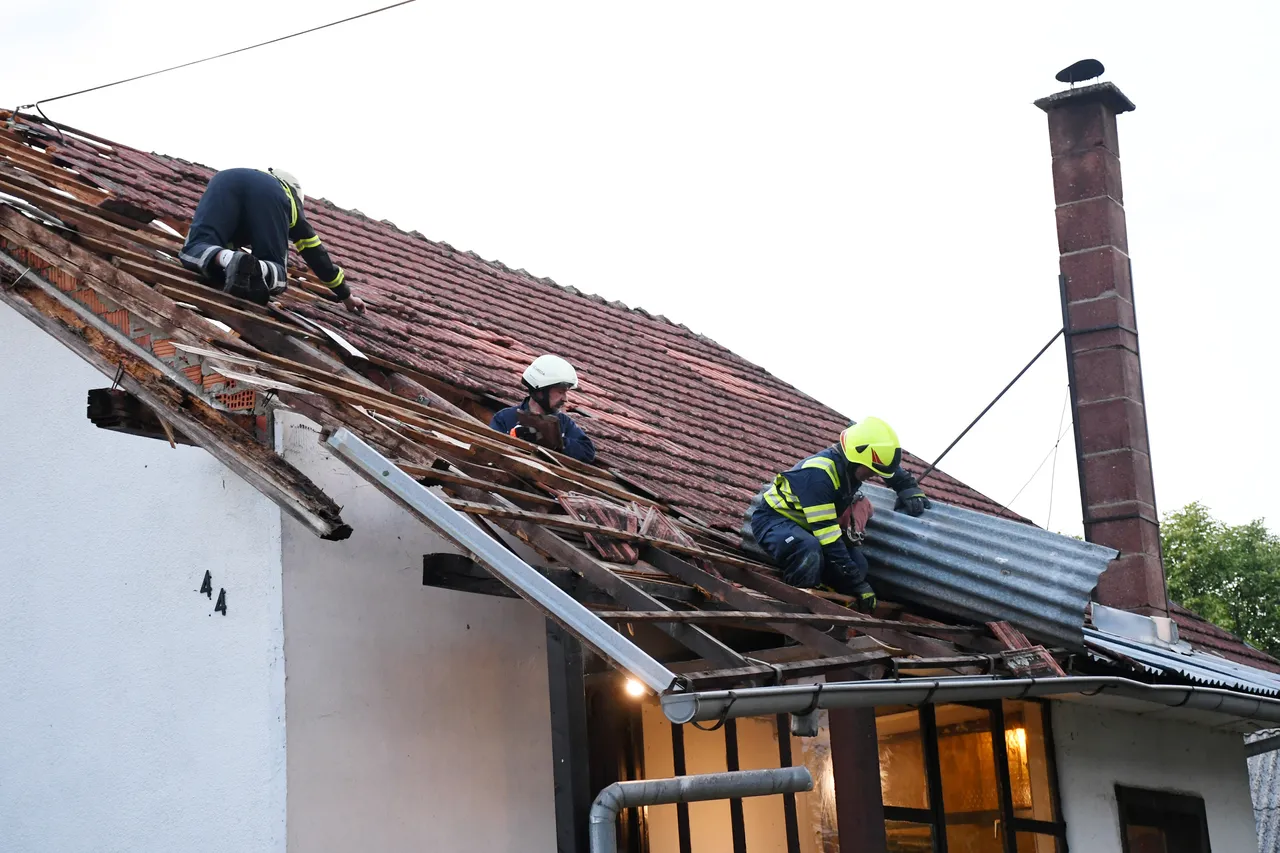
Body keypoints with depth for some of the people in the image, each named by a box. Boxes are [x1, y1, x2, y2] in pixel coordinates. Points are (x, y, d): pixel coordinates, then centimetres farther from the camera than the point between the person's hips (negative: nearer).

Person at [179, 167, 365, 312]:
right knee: (275, 274, 1)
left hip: (226, 179, 2)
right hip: (270, 194, -2)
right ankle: (260, 269, -35)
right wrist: (345, 294, 53)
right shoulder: (290, 200, 43)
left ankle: (226, 260, -40)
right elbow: (316, 254, 45)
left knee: (195, 250, -6)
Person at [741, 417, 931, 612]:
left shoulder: (852, 462, -10)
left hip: (802, 523, 8)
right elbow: (827, 536, -37)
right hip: (772, 518, -8)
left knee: (857, 565, -13)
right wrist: (858, 583, -34)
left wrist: (911, 489, 3)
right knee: (808, 550, -40)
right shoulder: (818, 474, -36)